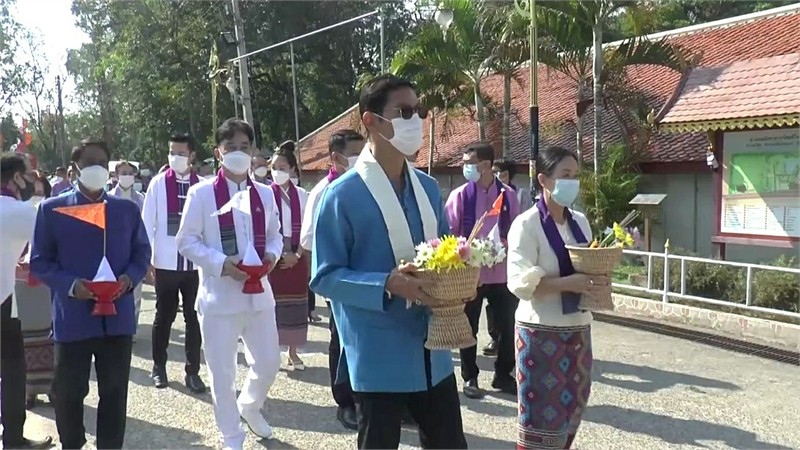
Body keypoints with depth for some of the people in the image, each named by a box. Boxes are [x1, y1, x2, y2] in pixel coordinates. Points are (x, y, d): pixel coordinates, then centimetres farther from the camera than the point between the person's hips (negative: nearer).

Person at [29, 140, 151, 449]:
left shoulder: (127, 209, 9)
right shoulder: (51, 209, 0)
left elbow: (141, 253, 12)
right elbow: (40, 262, 0)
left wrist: (129, 278, -9)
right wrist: (70, 285, -17)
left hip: (117, 316, 2)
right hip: (73, 317, -2)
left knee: (114, 392, 11)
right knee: (69, 392, 10)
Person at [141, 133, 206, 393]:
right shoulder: (158, 183, -2)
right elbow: (147, 222, 0)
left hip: (196, 263, 1)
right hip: (166, 263, -1)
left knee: (194, 317, 6)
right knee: (164, 316, 11)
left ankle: (192, 371, 16)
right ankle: (159, 367, 27)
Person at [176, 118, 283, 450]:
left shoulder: (264, 194, 7)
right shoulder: (202, 193, -6)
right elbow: (186, 241, -6)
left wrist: (271, 255, -8)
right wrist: (221, 263, -19)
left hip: (258, 292, 4)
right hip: (219, 295, -4)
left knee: (268, 363, 13)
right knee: (223, 372, 6)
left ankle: (250, 406, 44)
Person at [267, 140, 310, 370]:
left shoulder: (302, 196, 3)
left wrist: (297, 254, -7)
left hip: (296, 257, 3)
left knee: (295, 303, 7)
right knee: (271, 303, -1)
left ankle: (293, 352, 18)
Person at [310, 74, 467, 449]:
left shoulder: (428, 187, 8)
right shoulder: (342, 195, -12)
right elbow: (325, 277, -12)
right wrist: (389, 285, -25)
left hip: (432, 351, 6)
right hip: (378, 357, -6)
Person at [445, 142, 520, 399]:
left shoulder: (508, 195, 2)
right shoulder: (460, 195, -4)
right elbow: (449, 233, -4)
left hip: (502, 271, 2)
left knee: (507, 326, 9)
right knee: (469, 327, 9)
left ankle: (503, 375, 27)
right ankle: (470, 378, 24)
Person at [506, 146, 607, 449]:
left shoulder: (580, 222, 8)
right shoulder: (527, 224, -11)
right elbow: (521, 282, -19)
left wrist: (598, 280, -5)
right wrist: (569, 283, -28)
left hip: (578, 328, 7)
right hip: (542, 332, -6)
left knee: (571, 408, 14)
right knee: (543, 413, 1)